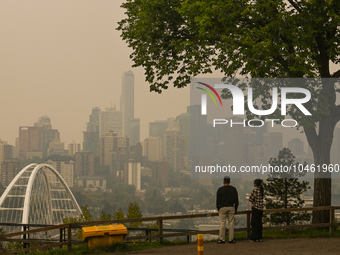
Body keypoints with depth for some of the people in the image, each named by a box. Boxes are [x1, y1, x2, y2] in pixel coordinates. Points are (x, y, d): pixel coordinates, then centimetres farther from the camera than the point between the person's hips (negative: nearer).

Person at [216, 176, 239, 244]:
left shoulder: (220, 189, -2)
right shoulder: (233, 189, 5)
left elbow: (218, 200, -2)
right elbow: (236, 200, 7)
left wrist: (218, 209, 7)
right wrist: (236, 209, 14)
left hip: (222, 208, -2)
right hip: (231, 208, 2)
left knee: (222, 223, -1)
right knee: (231, 223, 3)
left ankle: (222, 239, -1)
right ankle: (231, 239, 3)